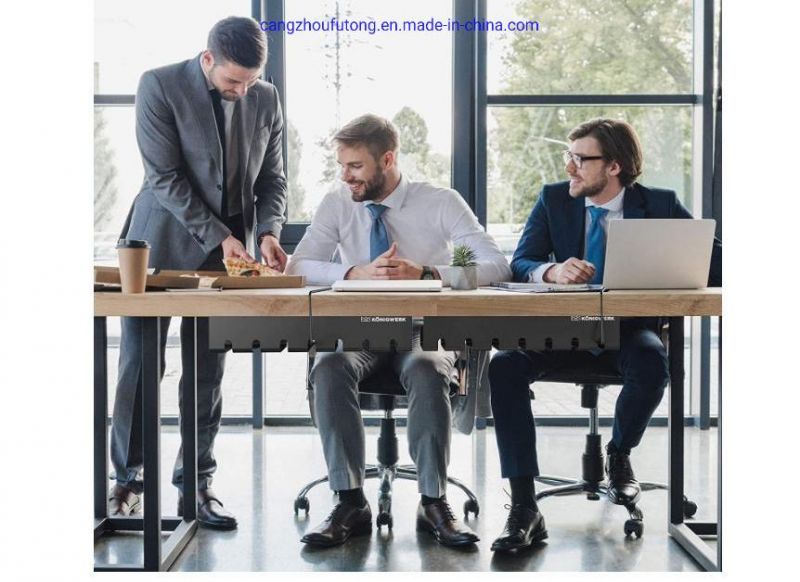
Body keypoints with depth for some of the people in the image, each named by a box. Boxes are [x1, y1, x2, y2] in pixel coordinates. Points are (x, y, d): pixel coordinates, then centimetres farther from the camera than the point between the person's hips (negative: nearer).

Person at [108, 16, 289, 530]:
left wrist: (268, 231, -11)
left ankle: (197, 484, 13)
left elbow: (272, 178, 8)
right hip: (163, 243, -3)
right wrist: (217, 236, -20)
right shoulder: (159, 86, -10)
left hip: (228, 249, 3)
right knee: (140, 363, 1)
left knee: (209, 372, 5)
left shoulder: (266, 99, 3)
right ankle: (129, 477, 16)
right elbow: (164, 176, -15)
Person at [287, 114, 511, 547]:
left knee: (427, 369, -36)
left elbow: (497, 267, -12)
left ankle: (434, 503, -26)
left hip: (424, 329, -2)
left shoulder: (441, 203, -3)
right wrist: (356, 273, -22)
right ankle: (350, 504, -26)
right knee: (329, 368, -31)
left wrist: (425, 273, -26)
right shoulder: (337, 204, 5)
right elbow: (297, 267, -3)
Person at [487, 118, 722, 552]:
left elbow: (716, 264, -4)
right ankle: (524, 508, -27)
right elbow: (519, 264, -3)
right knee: (503, 367, -28)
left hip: (628, 326, -1)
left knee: (652, 365, -36)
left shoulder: (660, 205, 1)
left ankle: (619, 455, -1)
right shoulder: (553, 199, 5)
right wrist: (552, 270, -26)